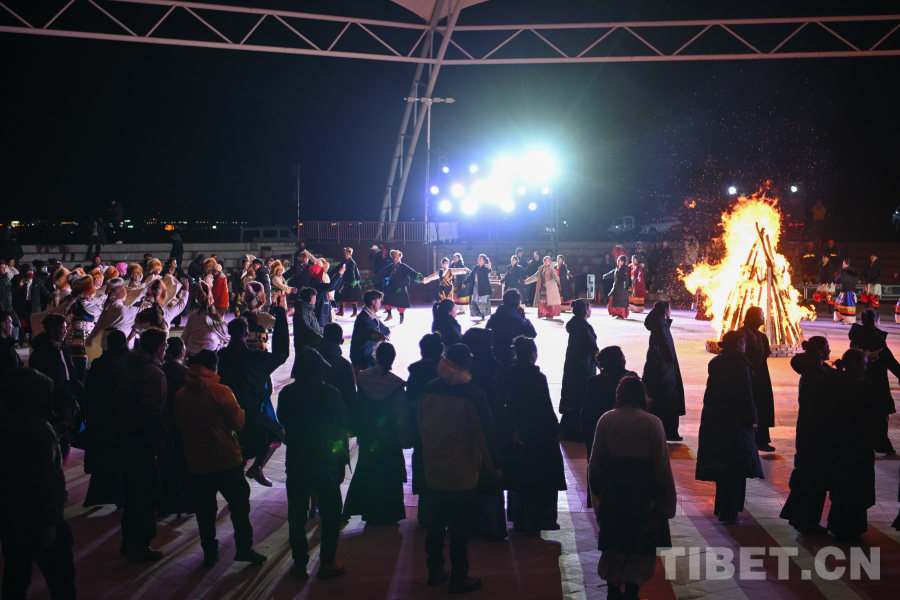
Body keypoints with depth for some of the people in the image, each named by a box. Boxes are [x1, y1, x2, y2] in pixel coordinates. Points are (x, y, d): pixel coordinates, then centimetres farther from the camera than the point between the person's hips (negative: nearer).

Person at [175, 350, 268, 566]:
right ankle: (243, 547, 7)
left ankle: (209, 552, 17)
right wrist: (240, 409, 10)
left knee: (205, 510, 12)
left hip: (196, 463, 4)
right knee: (239, 506, 8)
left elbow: (178, 426, 13)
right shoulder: (221, 391, -13)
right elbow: (239, 422, -9)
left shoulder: (180, 395, 0)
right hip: (226, 461, -4)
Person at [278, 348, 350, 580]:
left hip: (295, 462, 2)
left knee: (297, 514, 12)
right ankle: (327, 563, 13)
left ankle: (300, 563, 17)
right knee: (330, 513, 11)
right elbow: (343, 424, -4)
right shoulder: (330, 393, -12)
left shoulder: (286, 393, -6)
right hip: (325, 462, -2)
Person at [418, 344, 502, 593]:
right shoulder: (472, 394, -15)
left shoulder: (428, 391, -2)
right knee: (459, 526, 5)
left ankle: (435, 570, 28)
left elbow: (421, 427, 8)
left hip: (434, 469, 5)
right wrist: (492, 468, -2)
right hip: (462, 472, -4)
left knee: (436, 521, 17)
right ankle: (459, 577, 14)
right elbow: (482, 434, -12)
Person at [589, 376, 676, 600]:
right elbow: (662, 466, -9)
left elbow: (595, 461, 1)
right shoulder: (653, 424, -12)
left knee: (614, 543, 17)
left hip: (612, 493, 3)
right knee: (640, 546, 11)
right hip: (644, 496, -2)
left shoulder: (606, 420, -5)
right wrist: (668, 500, 1)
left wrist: (597, 490, 16)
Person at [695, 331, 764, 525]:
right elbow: (745, 394, -15)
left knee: (722, 464, 18)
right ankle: (729, 513, 2)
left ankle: (722, 508, 28)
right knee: (735, 466, 0)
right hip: (734, 421, -7)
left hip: (713, 420, 7)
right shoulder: (739, 364, -12)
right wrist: (751, 419, -7)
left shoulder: (716, 363, 10)